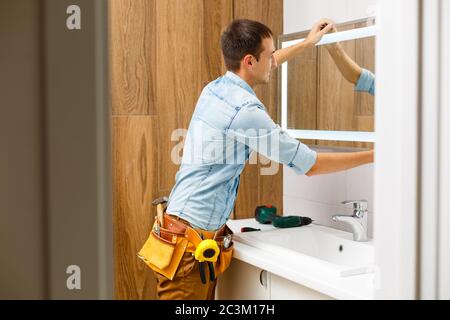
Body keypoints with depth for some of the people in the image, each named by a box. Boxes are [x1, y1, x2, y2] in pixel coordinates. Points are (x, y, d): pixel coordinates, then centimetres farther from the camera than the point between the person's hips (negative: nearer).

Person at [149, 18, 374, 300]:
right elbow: (311, 165, -13)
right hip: (193, 236, -9)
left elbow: (259, 70, 31)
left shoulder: (215, 87, 6)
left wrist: (306, 44, 39)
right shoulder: (245, 111, -20)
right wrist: (373, 156, -2)